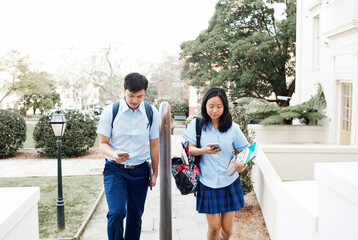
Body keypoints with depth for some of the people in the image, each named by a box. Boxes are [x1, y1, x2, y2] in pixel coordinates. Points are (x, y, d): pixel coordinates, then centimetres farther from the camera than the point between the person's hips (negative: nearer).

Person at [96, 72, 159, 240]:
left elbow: (154, 145, 8)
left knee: (135, 216, 11)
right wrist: (114, 154, -25)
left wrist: (155, 173, 10)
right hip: (115, 170, -2)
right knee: (116, 212, -17)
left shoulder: (152, 113, 0)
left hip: (140, 171, 2)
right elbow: (103, 143, -3)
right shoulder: (110, 111, -6)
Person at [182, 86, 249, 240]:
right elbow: (189, 149, -2)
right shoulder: (197, 124, -2)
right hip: (208, 182, -1)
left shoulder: (232, 128, 1)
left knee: (227, 227, 7)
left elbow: (245, 149, 7)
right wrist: (204, 151, -22)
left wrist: (242, 164, -14)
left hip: (229, 181, 1)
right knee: (214, 226, -2)